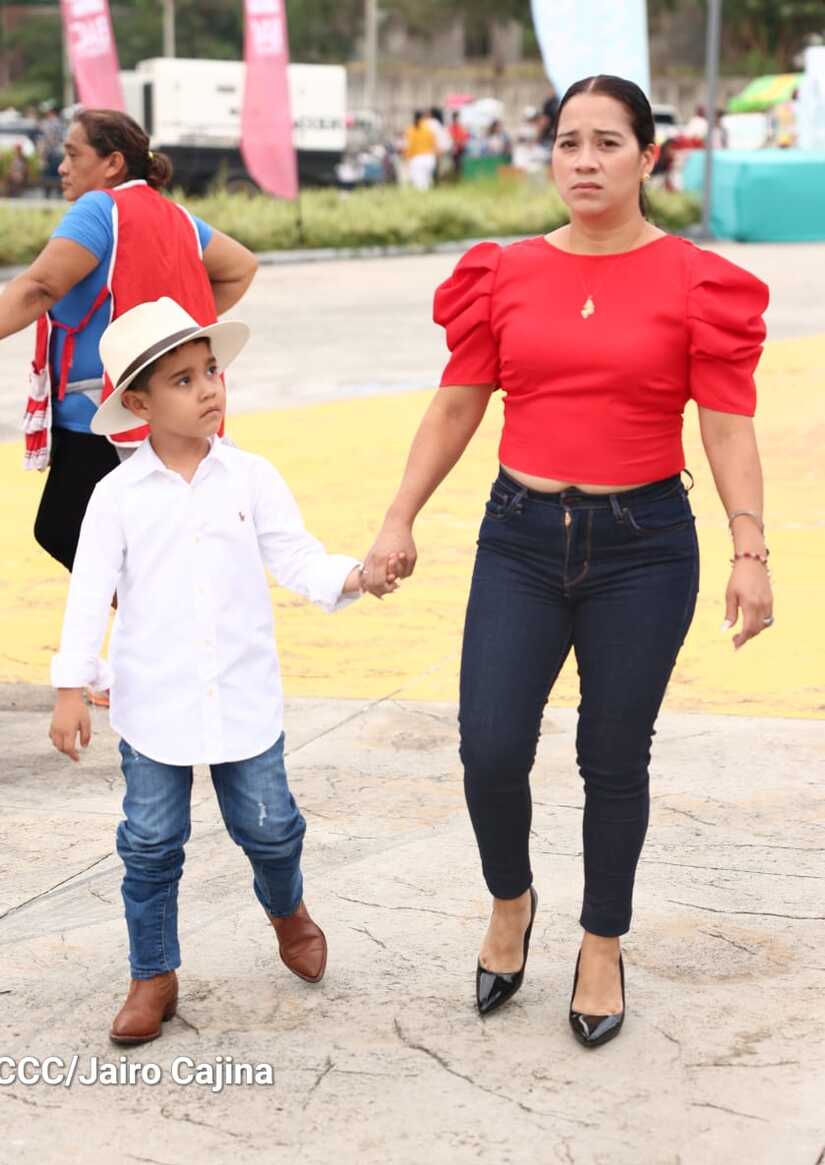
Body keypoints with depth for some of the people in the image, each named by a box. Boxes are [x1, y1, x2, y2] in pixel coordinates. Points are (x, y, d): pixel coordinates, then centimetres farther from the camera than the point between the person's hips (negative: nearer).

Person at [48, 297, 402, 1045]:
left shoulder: (251, 479, -2)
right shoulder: (118, 496, -6)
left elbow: (298, 560, -2)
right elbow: (90, 594, -3)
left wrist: (354, 576, -22)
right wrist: (72, 689, -5)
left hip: (244, 697, 1)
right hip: (153, 703, -1)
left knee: (269, 825, 8)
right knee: (152, 843, 5)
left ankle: (286, 909, 41)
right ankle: (155, 976, 20)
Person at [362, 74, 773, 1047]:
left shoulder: (694, 283, -4)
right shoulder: (507, 276, 4)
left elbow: (728, 429, -5)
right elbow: (455, 408, 8)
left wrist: (750, 552, -12)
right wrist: (399, 520, 5)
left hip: (643, 545, -2)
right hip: (521, 537, 2)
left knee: (613, 760, 7)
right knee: (490, 751, -4)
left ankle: (602, 949, 27)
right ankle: (510, 903, 26)